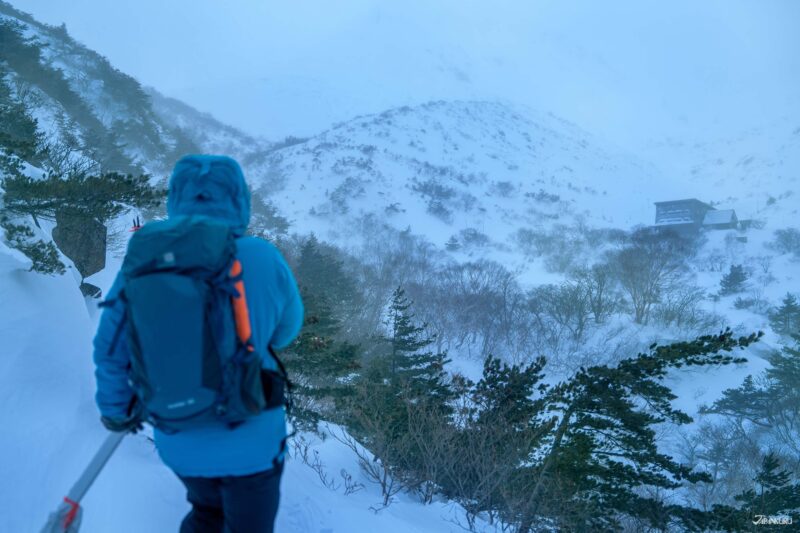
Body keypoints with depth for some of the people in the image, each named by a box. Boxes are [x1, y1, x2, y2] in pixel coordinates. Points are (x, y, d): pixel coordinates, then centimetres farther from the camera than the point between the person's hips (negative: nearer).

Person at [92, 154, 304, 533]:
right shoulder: (263, 260, -18)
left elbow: (111, 351, -1)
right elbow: (284, 331, -1)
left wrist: (116, 410, 16)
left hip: (178, 443, 3)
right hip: (250, 442, -3)